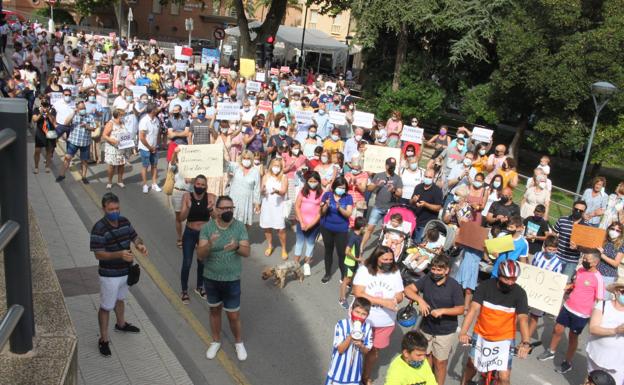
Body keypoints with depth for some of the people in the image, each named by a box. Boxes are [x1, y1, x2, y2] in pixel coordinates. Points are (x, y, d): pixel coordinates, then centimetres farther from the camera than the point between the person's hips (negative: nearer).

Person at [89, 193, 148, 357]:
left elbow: (134, 237, 6)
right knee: (106, 307, 8)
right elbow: (98, 254, -25)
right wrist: (119, 254, -39)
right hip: (110, 275, -6)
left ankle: (121, 324, 51)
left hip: (126, 271, 7)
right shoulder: (99, 228, -23)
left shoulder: (125, 221, -3)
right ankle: (103, 339, 22)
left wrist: (140, 245, -18)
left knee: (120, 299, 28)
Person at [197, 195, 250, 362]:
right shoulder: (207, 228, -12)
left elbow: (247, 252, -13)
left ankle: (239, 342, 34)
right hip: (211, 279, 1)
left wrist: (237, 246, -36)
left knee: (234, 316, 8)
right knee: (215, 310, 20)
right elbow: (200, 255, -17)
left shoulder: (239, 227, -11)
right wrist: (209, 245, -38)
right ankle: (216, 342, 41)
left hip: (232, 280, -1)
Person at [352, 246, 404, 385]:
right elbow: (358, 293, -25)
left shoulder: (395, 272, -7)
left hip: (385, 322, 3)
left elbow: (399, 296, -3)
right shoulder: (364, 270, -17)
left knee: (374, 351, 19)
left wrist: (392, 301, -28)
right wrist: (383, 302, -29)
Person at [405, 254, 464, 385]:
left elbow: (460, 309, -13)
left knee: (440, 363, 6)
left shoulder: (454, 286, -15)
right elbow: (408, 289, -9)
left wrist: (442, 311, -26)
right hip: (426, 328, 4)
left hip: (445, 332, -4)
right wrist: (420, 300, -26)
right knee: (426, 359, 21)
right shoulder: (427, 280, -6)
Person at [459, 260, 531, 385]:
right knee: (471, 364, 14)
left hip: (504, 338, -1)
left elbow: (523, 318, -25)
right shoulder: (485, 286, -16)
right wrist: (463, 332, -35)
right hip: (481, 334, 1)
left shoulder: (519, 293, -16)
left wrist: (525, 343, -41)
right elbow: (473, 309, -23)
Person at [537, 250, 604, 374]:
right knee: (558, 329, 16)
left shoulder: (598, 278, -20)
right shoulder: (580, 270, 0)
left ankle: (567, 363, 30)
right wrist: (565, 287, 0)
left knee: (572, 337, 10)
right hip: (567, 307, 6)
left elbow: (599, 301, -15)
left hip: (581, 314, -6)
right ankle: (551, 351, 40)